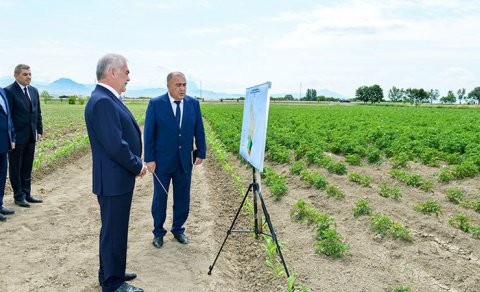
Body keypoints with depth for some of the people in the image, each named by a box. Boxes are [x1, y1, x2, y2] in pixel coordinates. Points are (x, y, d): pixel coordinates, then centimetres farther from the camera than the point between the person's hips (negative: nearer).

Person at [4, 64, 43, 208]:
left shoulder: (34, 91, 10)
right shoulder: (9, 91, -11)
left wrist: (39, 130, 9)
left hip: (31, 136, 6)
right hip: (17, 137, -6)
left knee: (27, 168, 14)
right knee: (16, 168, 8)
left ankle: (26, 193, 24)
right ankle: (19, 196, 18)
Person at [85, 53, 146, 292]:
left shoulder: (109, 99, 11)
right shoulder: (102, 102, -22)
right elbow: (115, 145, -26)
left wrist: (136, 164, 9)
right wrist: (138, 166, -12)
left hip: (119, 178, 10)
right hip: (113, 181, -10)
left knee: (114, 228, 21)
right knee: (114, 231, 3)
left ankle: (111, 273, 37)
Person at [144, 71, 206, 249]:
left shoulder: (193, 104, 0)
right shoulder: (155, 104, -9)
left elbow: (199, 131, 6)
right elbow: (149, 133, -7)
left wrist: (201, 153, 3)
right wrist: (149, 159, -9)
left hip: (185, 161, 3)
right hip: (162, 161, -2)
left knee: (182, 198, 12)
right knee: (160, 197, 10)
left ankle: (178, 229, 30)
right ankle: (158, 232, 27)